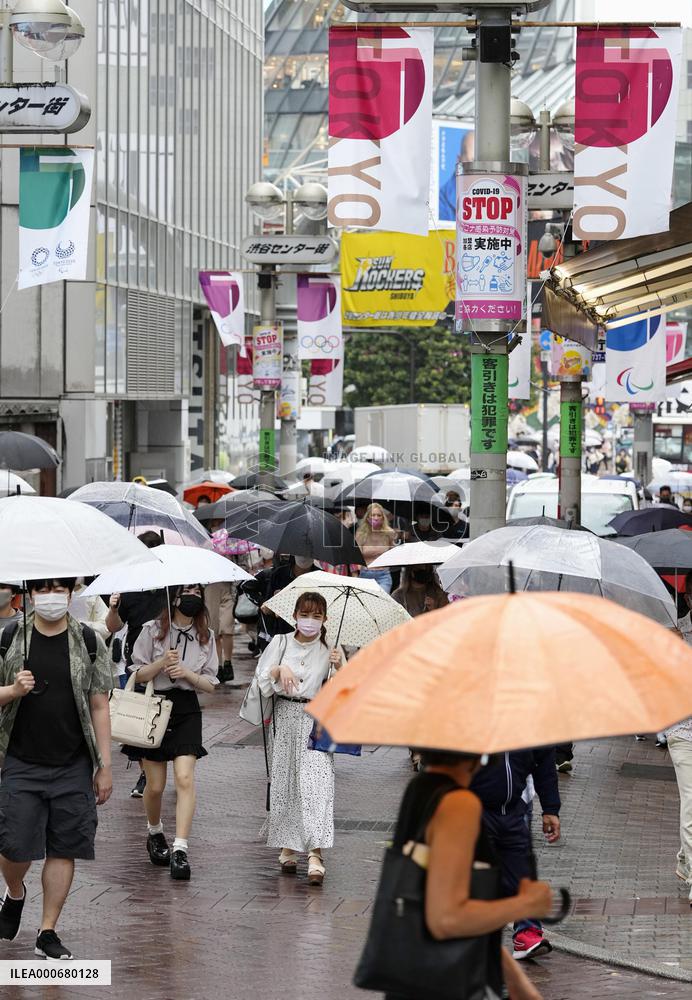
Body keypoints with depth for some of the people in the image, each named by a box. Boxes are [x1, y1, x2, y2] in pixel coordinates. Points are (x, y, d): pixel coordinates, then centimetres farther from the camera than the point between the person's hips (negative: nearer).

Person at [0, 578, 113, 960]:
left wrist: (105, 766, 2)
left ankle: (47, 932, 13)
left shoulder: (89, 642, 4)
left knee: (64, 850, 2)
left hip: (73, 768, 1)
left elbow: (99, 707, 5)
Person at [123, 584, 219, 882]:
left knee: (185, 778, -16)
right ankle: (154, 833, 34)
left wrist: (186, 673, -11)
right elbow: (138, 675, 1)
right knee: (155, 786, 4)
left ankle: (180, 850, -20)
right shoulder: (153, 630, 1)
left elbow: (210, 684, 7)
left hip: (187, 710, 1)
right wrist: (162, 662, -16)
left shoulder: (206, 637, 7)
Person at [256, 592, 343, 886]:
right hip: (285, 718, 2)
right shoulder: (281, 643, 6)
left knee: (316, 782, -14)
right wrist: (279, 670, -14)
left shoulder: (329, 650, 3)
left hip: (317, 720, -2)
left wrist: (339, 668, -18)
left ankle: (315, 854, -21)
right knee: (284, 781, 5)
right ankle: (287, 847, 21)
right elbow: (262, 680, 3)